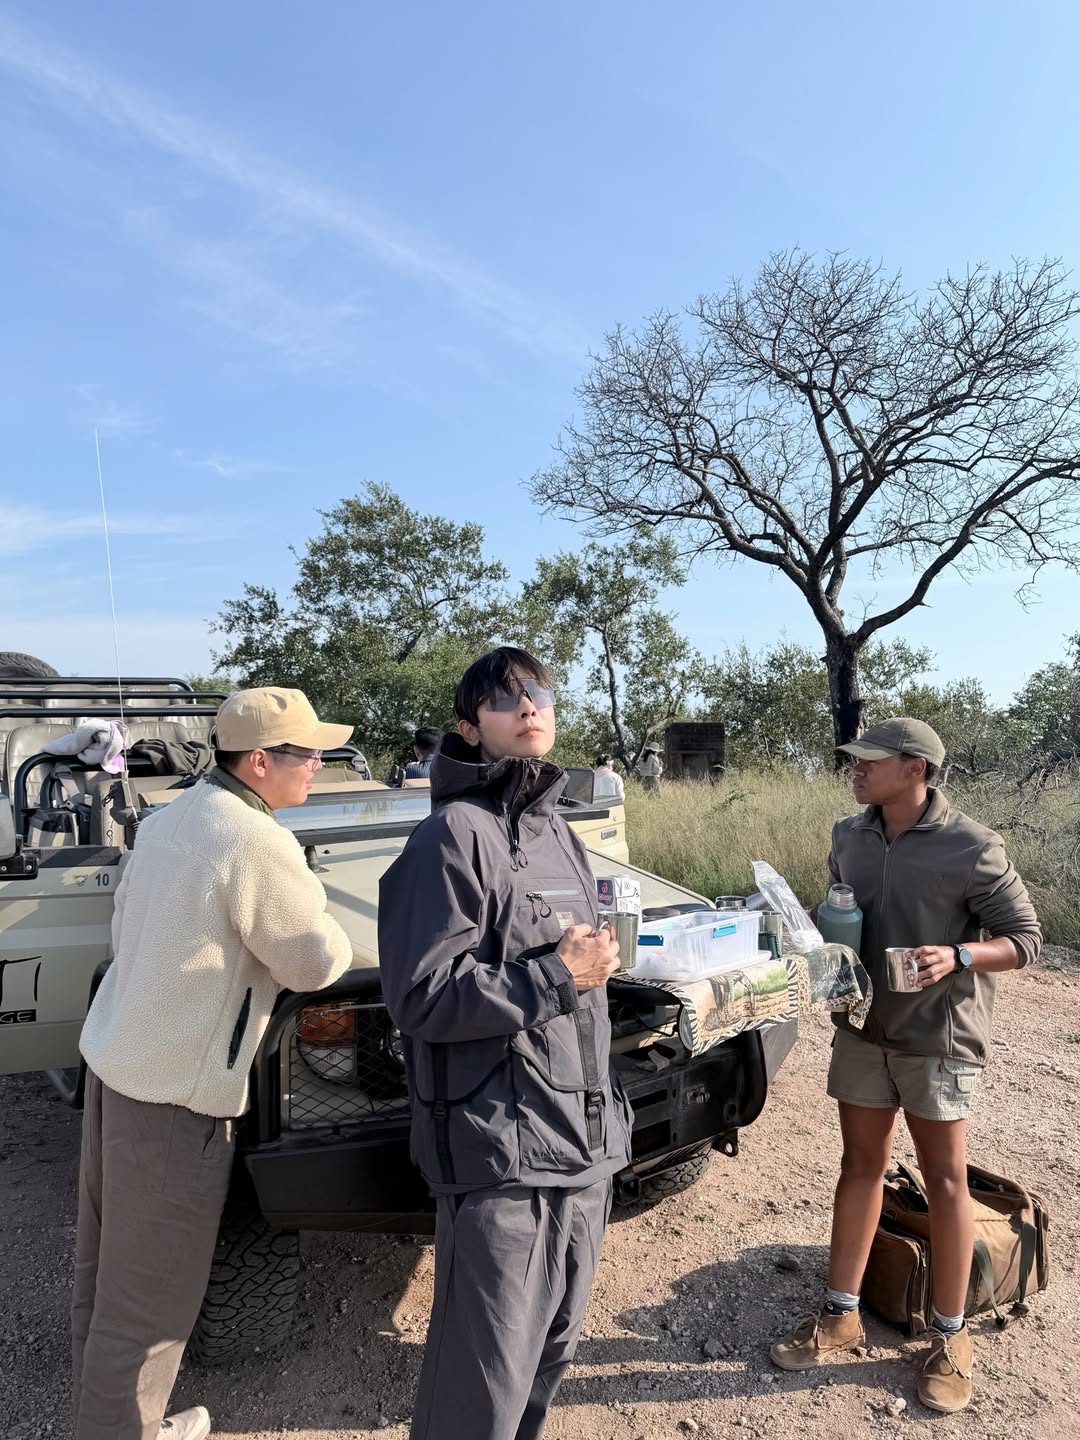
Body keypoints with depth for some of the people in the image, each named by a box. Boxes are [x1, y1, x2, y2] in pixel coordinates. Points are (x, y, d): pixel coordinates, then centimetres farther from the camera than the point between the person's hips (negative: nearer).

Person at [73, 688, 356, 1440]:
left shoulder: (170, 816, 4)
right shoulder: (256, 841, -22)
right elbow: (317, 963, -13)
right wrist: (315, 910, 4)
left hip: (113, 1059, 9)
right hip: (172, 1092, -9)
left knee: (107, 1270, 24)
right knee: (148, 1298, 8)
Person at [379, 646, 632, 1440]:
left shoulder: (562, 834, 11)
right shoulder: (453, 837, -15)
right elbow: (422, 997, -20)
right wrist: (554, 977, -19)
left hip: (585, 1139, 8)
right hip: (500, 1150, -7)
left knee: (554, 1347, 22)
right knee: (485, 1374, 5)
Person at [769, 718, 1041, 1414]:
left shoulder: (971, 847, -17)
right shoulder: (848, 837, -1)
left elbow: (1025, 937, -9)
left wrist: (958, 957, -27)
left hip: (939, 1037, -4)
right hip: (862, 1028, 5)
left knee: (945, 1180, 9)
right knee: (861, 1166, 14)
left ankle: (952, 1336, 29)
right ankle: (842, 1315, 28)